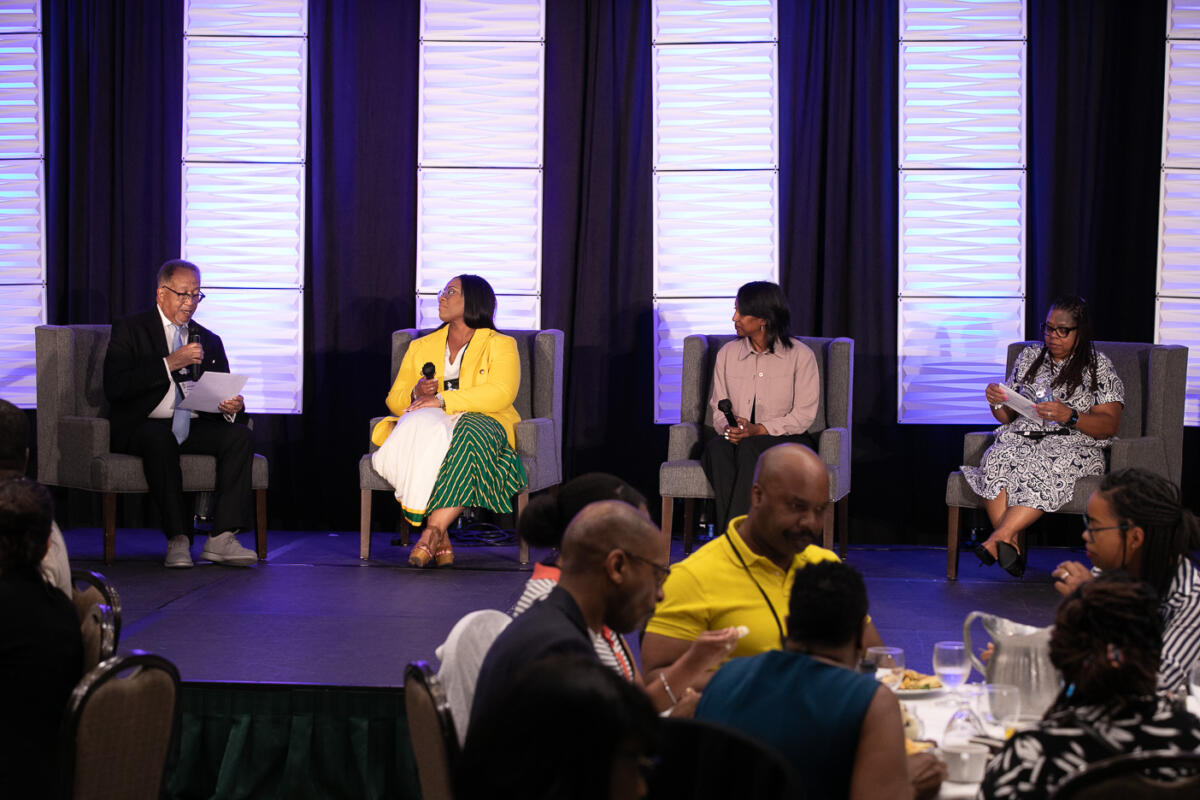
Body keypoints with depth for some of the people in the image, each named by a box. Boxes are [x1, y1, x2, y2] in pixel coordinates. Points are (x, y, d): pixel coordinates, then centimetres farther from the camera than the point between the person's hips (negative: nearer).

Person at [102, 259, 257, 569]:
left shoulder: (209, 341, 20)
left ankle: (222, 537, -31)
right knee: (160, 437, -38)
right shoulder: (129, 330, 5)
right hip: (145, 426, -4)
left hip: (194, 427, 4)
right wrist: (170, 364, -16)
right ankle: (177, 538, -36)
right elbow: (114, 387, -11)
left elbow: (223, 396, 16)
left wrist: (233, 406, -11)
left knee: (240, 434, -24)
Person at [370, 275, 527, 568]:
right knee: (420, 427, -35)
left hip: (480, 424, -2)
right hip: (428, 423, 3)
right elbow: (394, 399, 19)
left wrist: (443, 400, -16)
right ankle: (441, 539, -37)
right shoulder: (421, 347, 25)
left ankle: (433, 530, -41)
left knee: (469, 440, -39)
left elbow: (501, 394, -8)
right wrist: (416, 394, -7)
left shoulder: (500, 345, 10)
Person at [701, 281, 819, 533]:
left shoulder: (800, 355, -1)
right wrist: (727, 427, -14)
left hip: (787, 440, -3)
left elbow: (804, 415, -6)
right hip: (741, 441, 3)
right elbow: (719, 410, 11)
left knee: (750, 448, -37)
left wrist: (758, 429, -19)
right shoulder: (727, 354, 12)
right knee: (716, 447, -33)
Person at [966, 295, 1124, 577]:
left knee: (1045, 466, -39)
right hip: (1023, 437, 3)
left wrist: (1069, 416, -18)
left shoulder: (1098, 366, 7)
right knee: (996, 460, -33)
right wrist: (996, 402, -2)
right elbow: (1008, 416, 21)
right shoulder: (1028, 357, 20)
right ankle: (1011, 544, -40)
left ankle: (1000, 535, -44)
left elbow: (1110, 426, -2)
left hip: (1073, 443, -3)